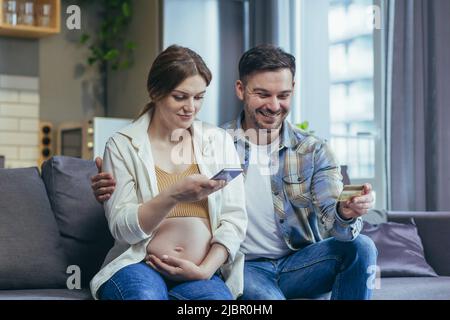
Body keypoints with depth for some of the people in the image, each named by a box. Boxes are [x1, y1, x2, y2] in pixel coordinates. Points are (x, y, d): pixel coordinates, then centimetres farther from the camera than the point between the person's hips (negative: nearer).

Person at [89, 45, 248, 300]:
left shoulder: (219, 141, 12)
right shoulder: (122, 145, 5)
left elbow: (235, 219, 6)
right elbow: (122, 228, -3)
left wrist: (205, 269, -9)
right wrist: (175, 195, -18)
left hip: (204, 273, 1)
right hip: (140, 266, -1)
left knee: (217, 295, -33)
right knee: (146, 294, -36)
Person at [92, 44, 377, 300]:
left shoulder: (314, 151, 1)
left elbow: (333, 221, -9)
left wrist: (346, 214, -35)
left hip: (297, 263, 3)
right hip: (242, 266, -3)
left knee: (361, 247, -25)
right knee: (267, 298, -36)